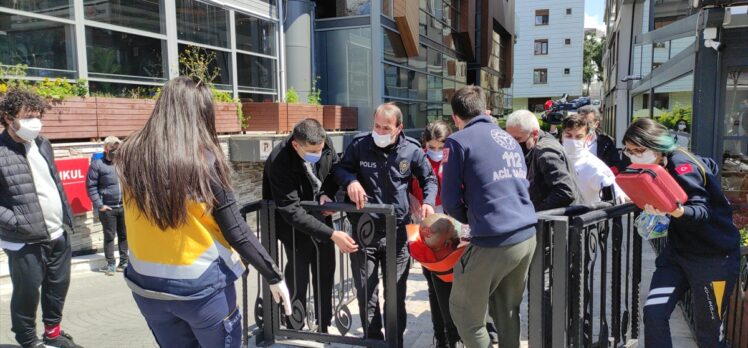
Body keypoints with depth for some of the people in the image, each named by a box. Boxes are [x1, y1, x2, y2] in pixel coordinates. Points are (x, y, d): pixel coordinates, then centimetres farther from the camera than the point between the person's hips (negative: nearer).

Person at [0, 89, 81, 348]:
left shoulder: (42, 144, 7)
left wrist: (67, 217, 14)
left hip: (58, 234, 7)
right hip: (26, 242, -6)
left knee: (59, 286, 19)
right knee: (27, 294, 8)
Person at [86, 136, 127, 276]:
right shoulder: (97, 164, -6)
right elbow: (91, 186, -6)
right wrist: (99, 205, -9)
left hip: (124, 207, 3)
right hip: (108, 208, -3)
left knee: (124, 235, 13)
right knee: (109, 236, 7)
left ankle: (124, 261, 25)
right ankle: (110, 263, 18)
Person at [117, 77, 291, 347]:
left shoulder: (130, 155, -5)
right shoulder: (204, 159, -16)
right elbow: (236, 233, -15)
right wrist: (274, 276, -7)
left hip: (146, 284, 4)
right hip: (202, 285, -4)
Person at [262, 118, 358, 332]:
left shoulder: (325, 145, -18)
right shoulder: (279, 163, -33)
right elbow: (292, 212, -35)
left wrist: (327, 193, -17)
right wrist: (332, 235, -41)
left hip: (320, 216, 5)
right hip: (294, 222, -5)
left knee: (325, 275, 12)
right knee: (297, 279, -1)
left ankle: (324, 328, 29)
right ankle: (295, 332, 20)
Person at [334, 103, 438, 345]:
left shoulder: (411, 150, -2)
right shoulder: (359, 145, -4)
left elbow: (429, 179, 11)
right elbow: (340, 169, 7)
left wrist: (428, 201, -9)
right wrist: (350, 180, -16)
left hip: (397, 232, 0)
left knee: (396, 293, 11)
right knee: (365, 293, 6)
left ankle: (396, 341, 29)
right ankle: (372, 340, 25)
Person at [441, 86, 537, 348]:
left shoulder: (458, 141, -3)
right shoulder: (509, 139, 18)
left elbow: (450, 200, -5)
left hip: (494, 241, -7)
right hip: (527, 236, 7)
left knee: (463, 310, 11)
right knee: (507, 311, 20)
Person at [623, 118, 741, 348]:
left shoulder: (682, 165, -19)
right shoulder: (661, 164, 3)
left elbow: (702, 211, -26)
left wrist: (676, 210, -49)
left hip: (713, 257, -7)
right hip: (677, 250, 7)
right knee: (653, 314, -6)